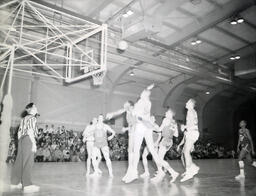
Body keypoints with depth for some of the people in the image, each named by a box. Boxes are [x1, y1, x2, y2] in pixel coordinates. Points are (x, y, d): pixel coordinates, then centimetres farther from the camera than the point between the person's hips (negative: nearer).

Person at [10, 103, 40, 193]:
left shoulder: (23, 119, 22)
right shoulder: (32, 118, -5)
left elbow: (19, 132, 21)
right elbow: (30, 131, -15)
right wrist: (34, 143, -17)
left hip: (21, 139, 9)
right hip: (28, 140, -9)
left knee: (19, 161, 13)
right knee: (28, 162, -11)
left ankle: (15, 183, 20)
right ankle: (27, 185, -14)